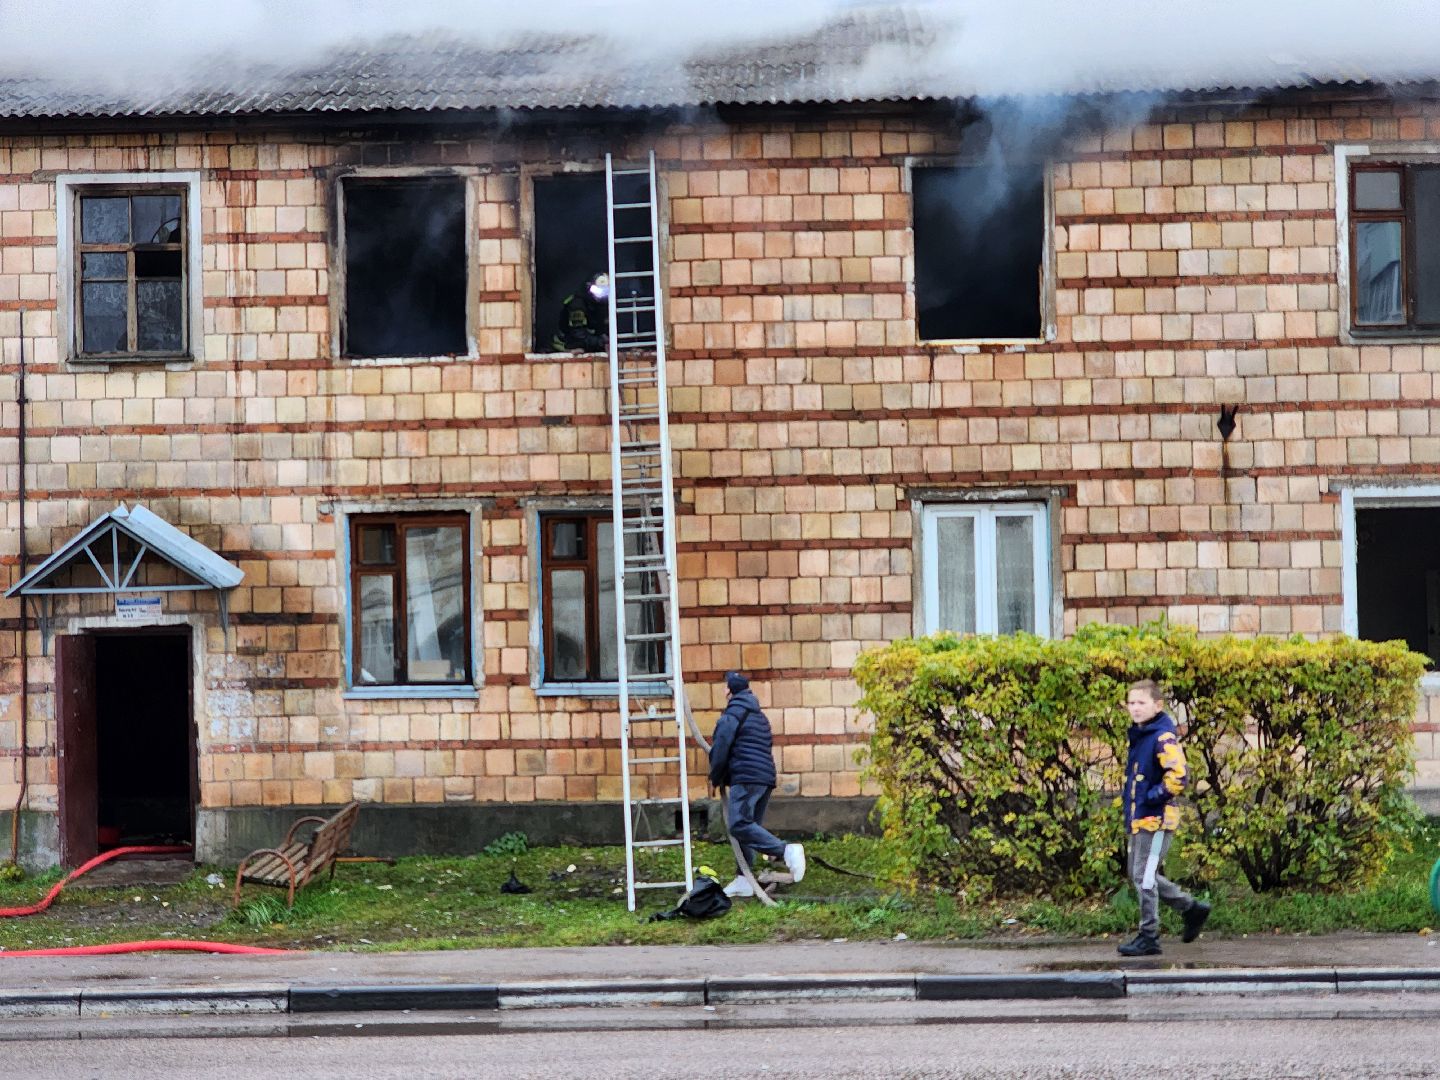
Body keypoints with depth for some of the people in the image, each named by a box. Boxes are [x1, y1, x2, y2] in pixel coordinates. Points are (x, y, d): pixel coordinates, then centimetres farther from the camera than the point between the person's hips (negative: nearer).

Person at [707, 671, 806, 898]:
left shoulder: (731, 715, -4)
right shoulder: (759, 716, 24)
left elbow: (720, 749, -9)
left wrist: (715, 779, 5)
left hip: (745, 778, -10)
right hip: (767, 777, 10)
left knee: (740, 825, -18)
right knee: (749, 826, 12)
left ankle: (787, 851, -31)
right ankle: (743, 881, 11)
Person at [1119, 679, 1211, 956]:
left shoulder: (1163, 738, -16)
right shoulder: (1138, 735, 13)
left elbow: (1177, 778, -25)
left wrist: (1150, 798, -17)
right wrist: (1130, 814, 14)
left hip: (1155, 819, -10)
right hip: (1138, 819, 10)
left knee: (1144, 877, -5)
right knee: (1139, 876, 15)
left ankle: (1149, 938, 4)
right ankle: (1192, 908, 27)